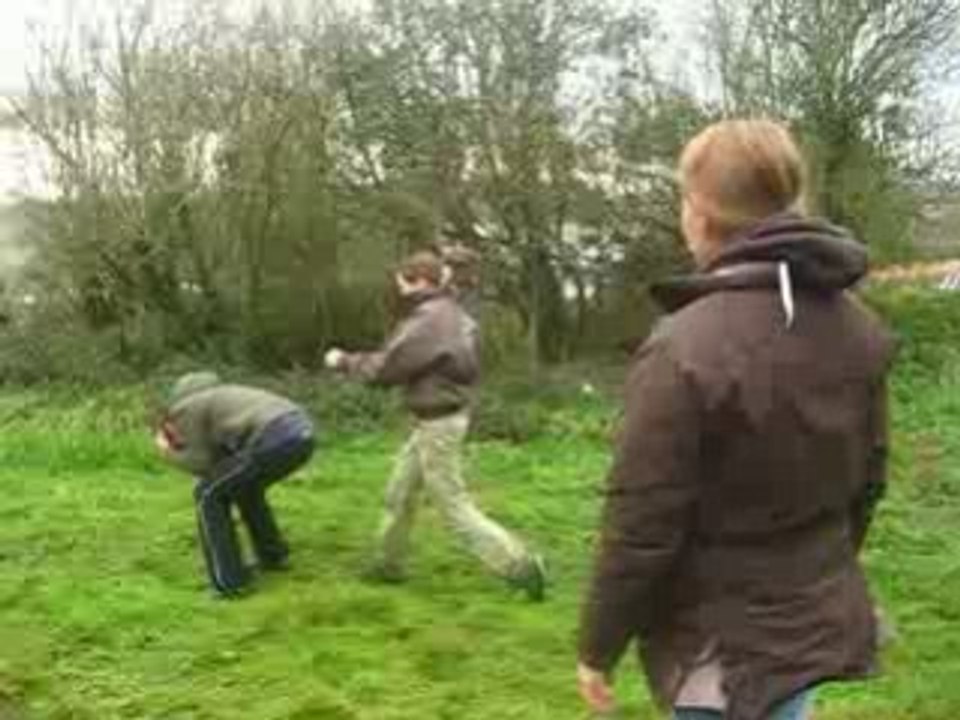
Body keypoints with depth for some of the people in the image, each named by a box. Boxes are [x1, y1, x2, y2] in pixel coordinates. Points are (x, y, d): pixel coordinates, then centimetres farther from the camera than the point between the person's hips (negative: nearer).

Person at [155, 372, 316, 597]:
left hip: (276, 438, -9)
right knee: (244, 486, 33)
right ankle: (272, 555, 40)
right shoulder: (210, 398, 35)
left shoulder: (182, 410, 9)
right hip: (301, 433, 9)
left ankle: (230, 582, 6)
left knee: (208, 495, 8)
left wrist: (171, 453, 22)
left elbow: (204, 464, 7)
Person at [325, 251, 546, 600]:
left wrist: (344, 362, -3)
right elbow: (469, 366, 11)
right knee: (399, 493, 20)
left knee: (456, 508, -3)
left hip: (437, 424, -10)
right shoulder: (452, 313, 7)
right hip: (438, 419, 10)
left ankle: (523, 566, -2)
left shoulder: (427, 322, -23)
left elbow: (384, 368, -19)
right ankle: (388, 564, 32)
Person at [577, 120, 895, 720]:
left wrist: (598, 648, -6)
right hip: (820, 624, 7)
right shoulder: (858, 330, -2)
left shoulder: (686, 349, -24)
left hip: (726, 644, -6)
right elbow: (867, 479, 9)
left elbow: (641, 528, -20)